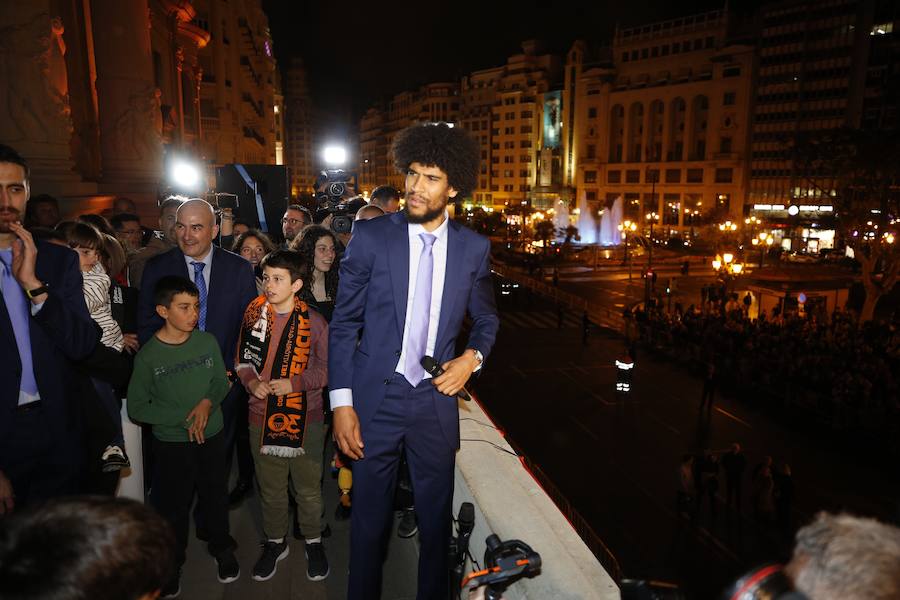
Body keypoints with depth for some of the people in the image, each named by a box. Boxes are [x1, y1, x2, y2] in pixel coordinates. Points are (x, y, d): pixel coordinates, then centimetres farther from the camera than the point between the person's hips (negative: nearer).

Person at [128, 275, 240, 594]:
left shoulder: (207, 341, -9)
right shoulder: (148, 356, -16)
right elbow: (137, 408, -11)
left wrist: (207, 403, -18)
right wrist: (184, 418, -19)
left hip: (212, 436, 2)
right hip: (172, 442, -2)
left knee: (215, 496, 18)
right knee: (173, 506, 14)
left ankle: (222, 548, 43)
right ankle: (171, 563, 39)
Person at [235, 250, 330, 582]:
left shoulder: (314, 322, -10)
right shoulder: (254, 315, -1)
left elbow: (327, 368, -5)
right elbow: (243, 358, 9)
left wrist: (294, 383, -17)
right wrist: (252, 382, -10)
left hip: (306, 416, -2)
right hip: (263, 415, 3)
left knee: (308, 487, 12)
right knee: (270, 487, 19)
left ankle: (313, 542, 34)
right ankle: (275, 542, 39)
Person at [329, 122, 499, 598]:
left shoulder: (474, 247, -1)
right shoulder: (371, 237, -7)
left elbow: (485, 318, 13)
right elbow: (344, 323, -4)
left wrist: (473, 357, -7)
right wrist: (341, 403, -8)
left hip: (436, 399, 2)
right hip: (375, 399, -1)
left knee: (435, 519, 16)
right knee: (369, 518, 14)